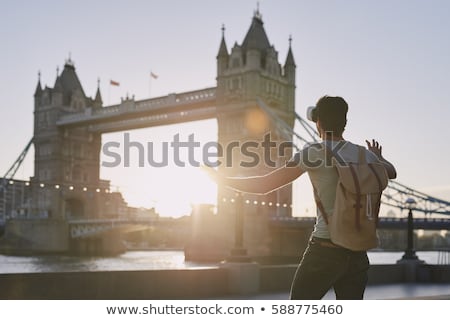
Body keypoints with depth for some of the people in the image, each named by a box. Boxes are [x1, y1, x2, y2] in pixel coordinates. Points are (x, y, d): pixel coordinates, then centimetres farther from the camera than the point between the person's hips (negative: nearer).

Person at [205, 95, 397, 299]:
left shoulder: (315, 153, -9)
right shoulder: (365, 155, 7)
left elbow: (264, 185, -9)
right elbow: (391, 173, 31)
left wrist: (222, 180, 3)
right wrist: (378, 157, 54)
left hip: (325, 249, -5)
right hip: (357, 252, 5)